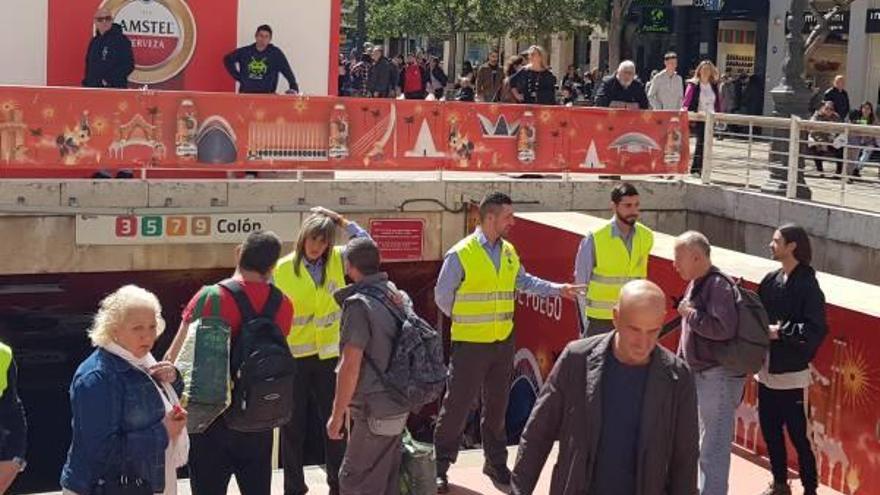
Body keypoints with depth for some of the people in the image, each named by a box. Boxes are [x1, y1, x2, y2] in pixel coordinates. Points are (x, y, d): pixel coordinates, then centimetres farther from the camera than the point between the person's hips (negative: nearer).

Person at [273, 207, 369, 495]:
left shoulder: (337, 260, 2)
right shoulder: (282, 268, -6)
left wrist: (340, 220, -7)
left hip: (329, 355, 2)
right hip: (293, 355, -2)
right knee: (294, 424, 7)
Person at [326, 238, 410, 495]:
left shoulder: (358, 304, -17)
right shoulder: (398, 296, 7)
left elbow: (350, 366, -20)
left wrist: (337, 414, -13)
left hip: (376, 411, -8)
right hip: (398, 405, 8)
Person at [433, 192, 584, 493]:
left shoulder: (509, 252, 5)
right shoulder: (460, 255, -14)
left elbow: (524, 281, 17)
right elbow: (442, 296, -7)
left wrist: (558, 289, 6)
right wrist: (467, 320, 3)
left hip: (504, 342, 6)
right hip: (470, 344, -6)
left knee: (497, 406, 15)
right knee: (457, 406, 1)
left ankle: (496, 463, 29)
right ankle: (440, 466, 15)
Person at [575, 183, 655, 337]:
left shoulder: (646, 237, 0)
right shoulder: (595, 239, -12)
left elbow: (641, 277, 12)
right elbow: (581, 282, -4)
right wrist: (585, 322, -3)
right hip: (599, 321, -3)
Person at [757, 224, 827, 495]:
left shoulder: (807, 285, -14)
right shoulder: (770, 280, 5)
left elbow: (816, 331, -19)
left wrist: (780, 331, -19)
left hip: (792, 376, -7)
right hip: (766, 371, 7)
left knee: (798, 435, 1)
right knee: (770, 431, 16)